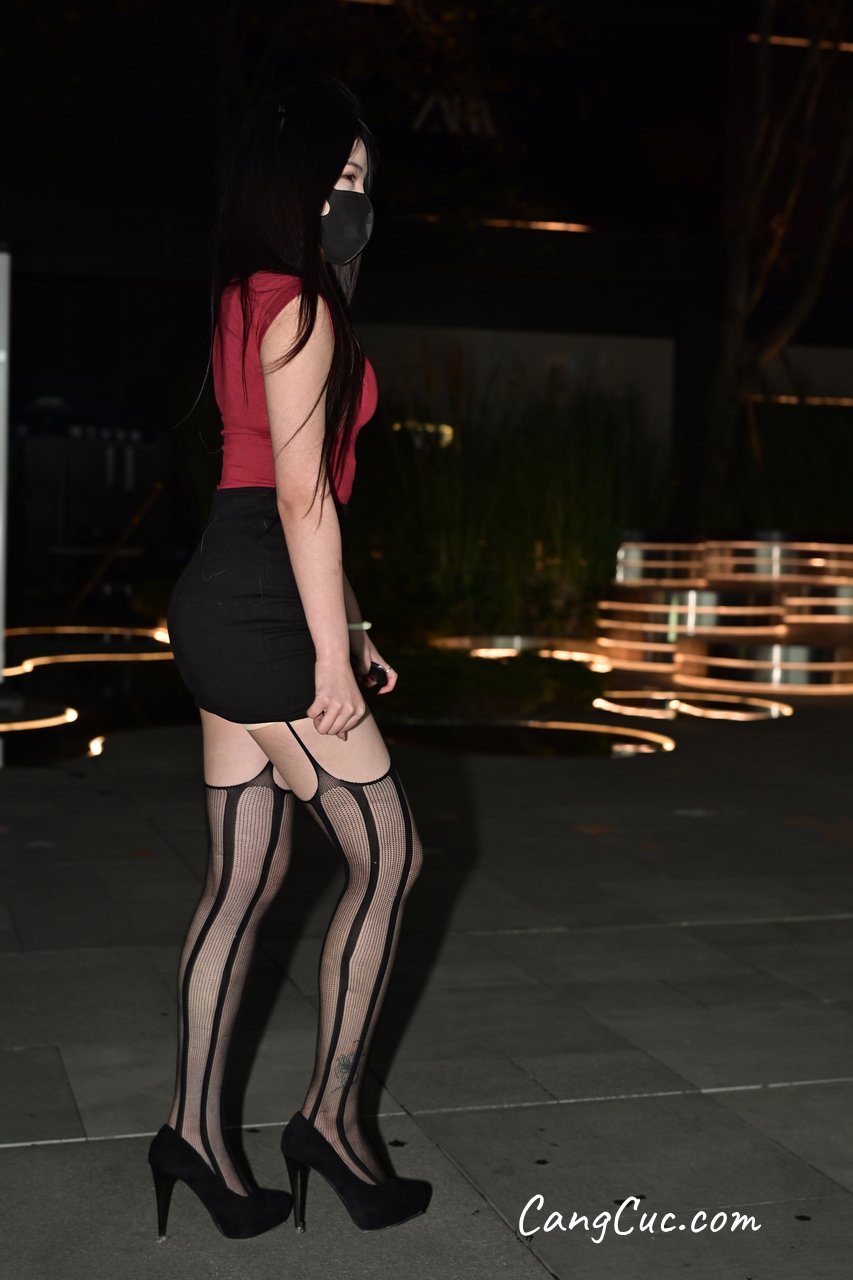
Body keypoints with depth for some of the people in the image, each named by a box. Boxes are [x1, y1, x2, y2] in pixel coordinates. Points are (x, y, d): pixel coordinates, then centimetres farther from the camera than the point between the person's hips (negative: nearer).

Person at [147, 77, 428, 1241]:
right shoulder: (301, 307, -11)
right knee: (388, 854, 0)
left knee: (246, 874, 10)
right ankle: (331, 1119, 9)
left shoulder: (253, 302, 19)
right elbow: (303, 497, -16)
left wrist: (344, 627, 24)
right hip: (262, 615, -10)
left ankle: (196, 1132, 15)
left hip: (229, 606, 10)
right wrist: (332, 653, -15)